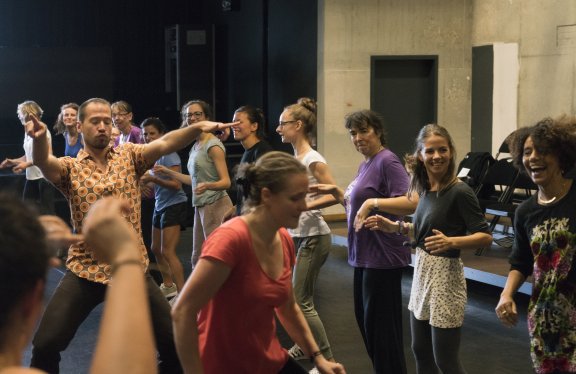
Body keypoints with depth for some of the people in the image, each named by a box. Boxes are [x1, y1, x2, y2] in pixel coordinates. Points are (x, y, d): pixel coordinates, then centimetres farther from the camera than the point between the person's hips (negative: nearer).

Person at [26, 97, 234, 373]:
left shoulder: (129, 156, 4)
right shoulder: (69, 168, 0)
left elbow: (164, 143, -13)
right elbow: (43, 162, -22)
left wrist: (198, 128, -33)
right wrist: (39, 139, -46)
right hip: (85, 271, -1)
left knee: (174, 341, 0)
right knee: (45, 345, -5)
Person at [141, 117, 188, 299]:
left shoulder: (168, 154, -16)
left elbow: (176, 184, -23)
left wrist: (153, 179, -29)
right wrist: (146, 182, 0)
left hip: (173, 205, -9)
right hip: (160, 205, 9)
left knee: (167, 252, -13)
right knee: (156, 249, 19)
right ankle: (168, 286, 35)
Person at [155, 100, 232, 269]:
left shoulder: (213, 145, -10)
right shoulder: (195, 146, 17)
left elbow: (226, 182, -16)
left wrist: (207, 186, -35)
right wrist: (167, 172, 27)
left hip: (215, 205, -10)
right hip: (201, 207, 10)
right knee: (198, 259, 13)